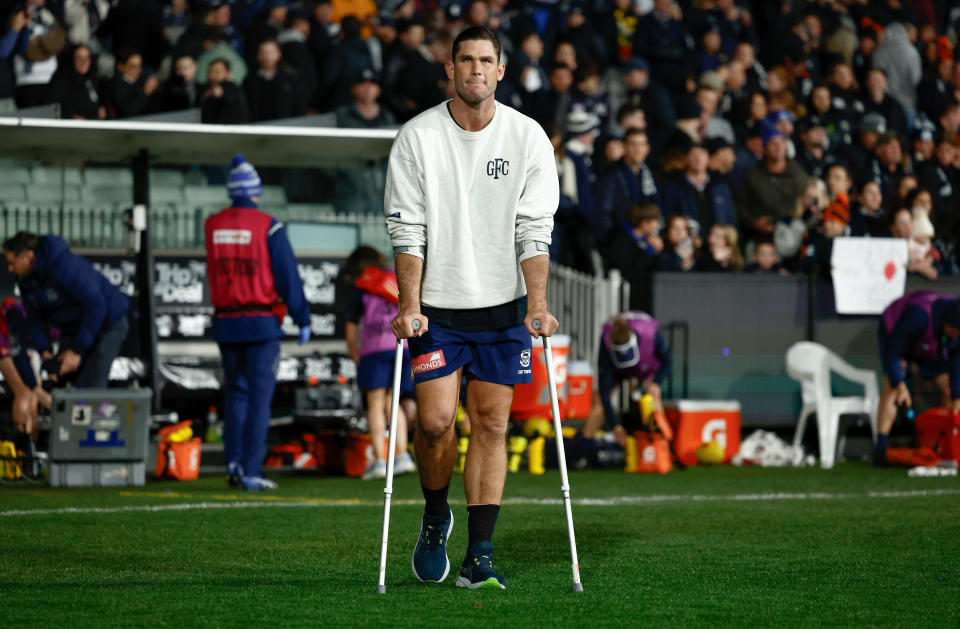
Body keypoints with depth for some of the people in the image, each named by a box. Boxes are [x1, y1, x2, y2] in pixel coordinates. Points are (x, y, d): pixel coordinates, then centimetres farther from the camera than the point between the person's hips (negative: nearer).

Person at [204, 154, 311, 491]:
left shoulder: (212, 225, 3)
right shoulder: (268, 226, -9)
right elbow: (288, 277, -9)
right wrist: (302, 319, -1)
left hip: (226, 323, 4)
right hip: (261, 324, -4)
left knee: (235, 392, 17)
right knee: (259, 397, -2)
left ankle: (233, 460, 6)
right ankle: (250, 472, -6)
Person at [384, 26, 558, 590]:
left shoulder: (528, 137, -1)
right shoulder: (417, 137, -4)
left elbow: (535, 229, -3)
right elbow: (406, 229, -5)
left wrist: (537, 302, -14)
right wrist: (409, 305, -14)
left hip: (504, 306, 1)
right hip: (437, 308, -1)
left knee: (491, 423, 0)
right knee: (435, 421, -8)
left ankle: (480, 555, 3)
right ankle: (436, 517, 20)